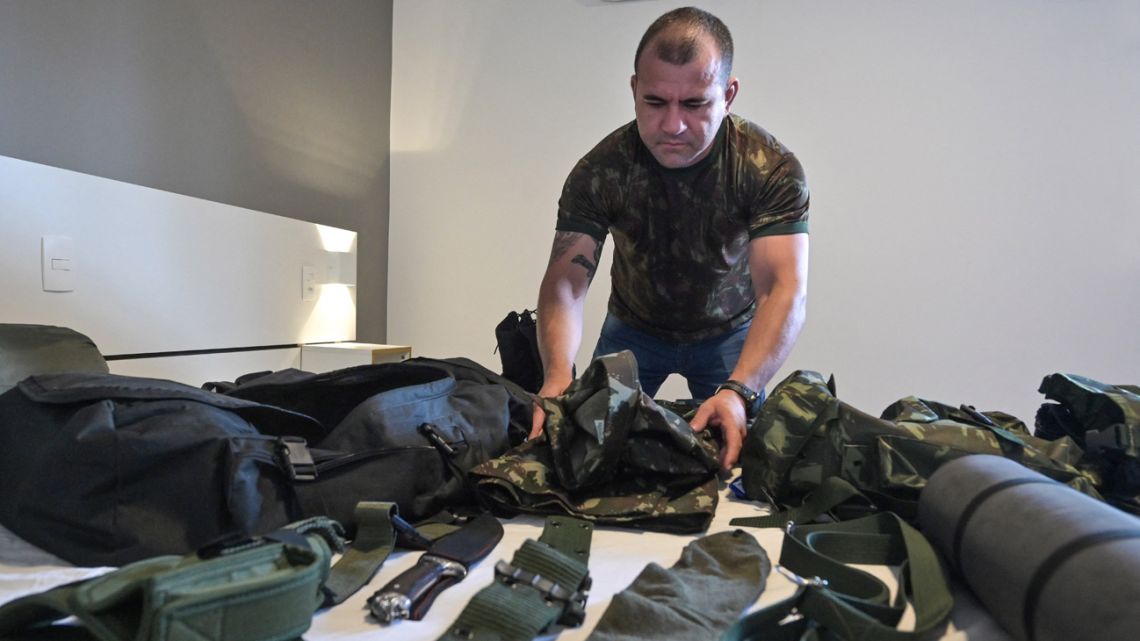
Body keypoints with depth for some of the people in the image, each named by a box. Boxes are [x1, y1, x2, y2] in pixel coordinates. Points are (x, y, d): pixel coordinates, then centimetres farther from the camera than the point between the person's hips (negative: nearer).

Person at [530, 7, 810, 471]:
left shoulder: (772, 169, -28)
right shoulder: (599, 171, -25)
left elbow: (785, 289, -38)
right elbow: (565, 282, -31)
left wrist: (739, 391, -55)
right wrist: (558, 375, -51)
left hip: (730, 331, 0)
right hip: (634, 328, 1)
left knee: (740, 452, -2)